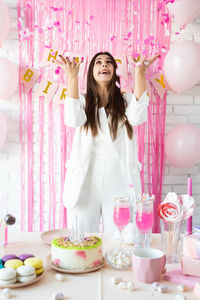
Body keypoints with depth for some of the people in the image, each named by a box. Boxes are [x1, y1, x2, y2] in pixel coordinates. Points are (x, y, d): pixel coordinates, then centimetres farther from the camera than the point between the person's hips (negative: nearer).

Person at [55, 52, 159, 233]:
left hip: (120, 178, 0)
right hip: (85, 177, 0)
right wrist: (72, 77, -15)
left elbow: (137, 117, -11)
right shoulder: (83, 101, 11)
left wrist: (140, 74, -16)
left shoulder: (125, 100, 11)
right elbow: (74, 119, -11)